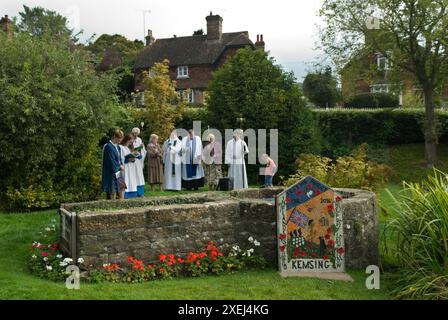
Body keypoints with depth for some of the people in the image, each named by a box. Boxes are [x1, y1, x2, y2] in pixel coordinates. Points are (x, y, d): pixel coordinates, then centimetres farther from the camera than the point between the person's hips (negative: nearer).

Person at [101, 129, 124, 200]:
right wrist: (120, 167, -9)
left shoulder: (117, 147, 12)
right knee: (112, 192, -6)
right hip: (110, 173, -10)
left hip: (117, 172, 10)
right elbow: (111, 161, -19)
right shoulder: (109, 147, -16)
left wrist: (121, 165, -1)